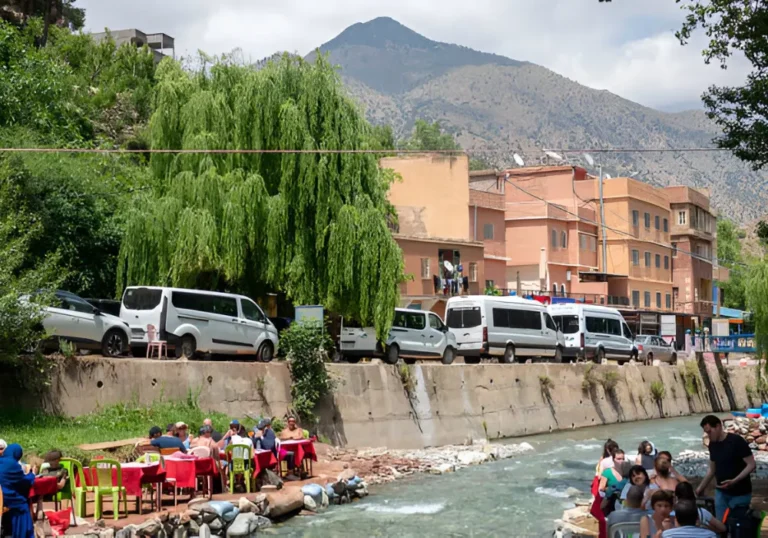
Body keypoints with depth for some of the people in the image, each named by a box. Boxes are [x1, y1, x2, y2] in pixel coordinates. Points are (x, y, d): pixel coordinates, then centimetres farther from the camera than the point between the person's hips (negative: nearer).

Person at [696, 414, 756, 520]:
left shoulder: (736, 441, -17)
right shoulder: (712, 444, 4)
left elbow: (751, 465, -17)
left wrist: (734, 481, -27)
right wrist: (701, 488, 14)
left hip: (740, 493, -6)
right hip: (721, 492, 6)